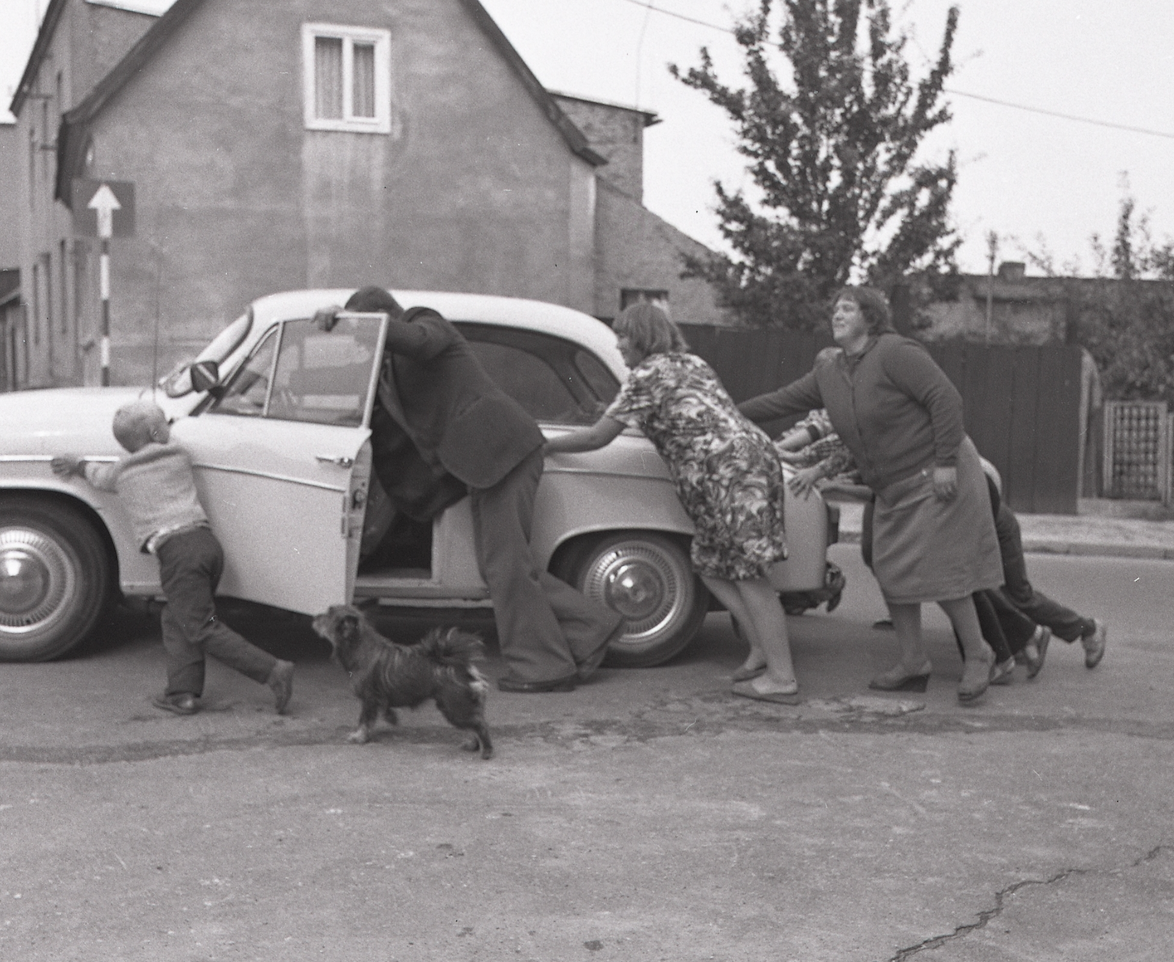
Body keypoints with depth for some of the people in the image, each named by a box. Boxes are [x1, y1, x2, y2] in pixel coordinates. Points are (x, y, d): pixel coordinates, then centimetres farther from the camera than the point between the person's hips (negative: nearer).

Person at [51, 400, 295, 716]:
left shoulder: (122, 473, 7)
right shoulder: (179, 456, 16)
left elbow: (102, 477, 31)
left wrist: (78, 465, 52)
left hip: (176, 550, -6)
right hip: (207, 541, 6)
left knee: (204, 628, -5)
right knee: (177, 620, 17)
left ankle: (272, 670, -16)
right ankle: (183, 693, 10)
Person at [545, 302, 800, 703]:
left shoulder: (647, 375, -3)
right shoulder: (691, 363, 22)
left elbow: (597, 437, -4)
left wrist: (545, 445, 11)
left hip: (730, 471, -9)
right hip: (755, 455, 9)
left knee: (748, 575, -8)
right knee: (710, 565, 14)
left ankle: (782, 677, -8)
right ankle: (763, 649, 11)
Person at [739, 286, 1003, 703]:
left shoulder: (895, 353, -16)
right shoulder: (828, 374, 7)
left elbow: (946, 399, -20)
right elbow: (782, 401, 14)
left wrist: (946, 462, -22)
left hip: (935, 477, -8)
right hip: (893, 489, 8)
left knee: (938, 571, -9)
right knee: (892, 573, 6)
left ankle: (977, 656, 7)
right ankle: (913, 665, 15)